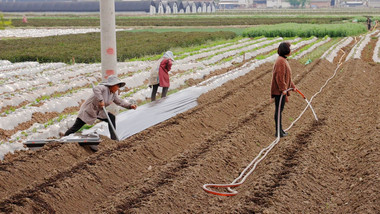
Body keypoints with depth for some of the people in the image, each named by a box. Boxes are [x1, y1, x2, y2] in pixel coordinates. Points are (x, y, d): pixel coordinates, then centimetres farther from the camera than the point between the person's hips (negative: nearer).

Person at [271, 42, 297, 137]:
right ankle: (278, 131, 3)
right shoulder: (281, 61, -19)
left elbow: (286, 76, 23)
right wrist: (283, 89, -25)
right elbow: (279, 77, -24)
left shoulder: (284, 60, 15)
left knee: (280, 110, 16)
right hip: (279, 91, -10)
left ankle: (280, 130, 25)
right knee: (279, 110, -3)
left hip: (283, 90, 10)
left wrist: (292, 86, 24)